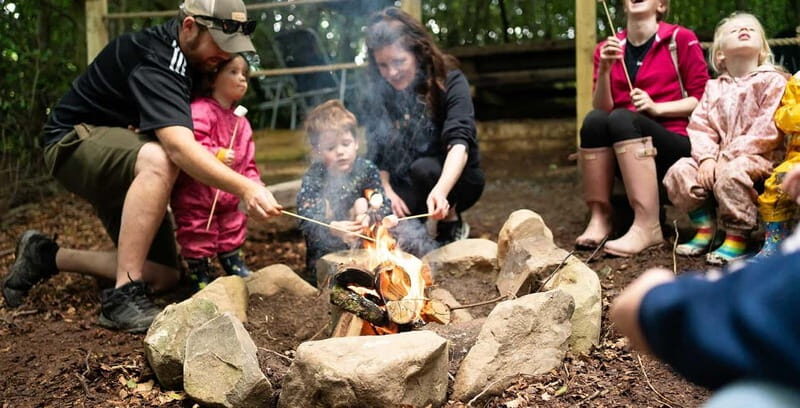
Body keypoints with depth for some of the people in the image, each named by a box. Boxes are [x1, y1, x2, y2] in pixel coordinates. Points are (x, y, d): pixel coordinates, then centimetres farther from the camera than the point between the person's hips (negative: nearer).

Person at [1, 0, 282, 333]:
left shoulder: (181, 53, 1)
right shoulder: (154, 58, -27)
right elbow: (178, 147, -43)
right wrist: (245, 188, -52)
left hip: (124, 161, 9)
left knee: (162, 276, 0)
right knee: (160, 160, -42)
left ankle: (47, 256, 15)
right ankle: (124, 295, -34)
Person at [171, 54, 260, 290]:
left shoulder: (240, 121, 10)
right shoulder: (200, 111, -17)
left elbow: (248, 160, 14)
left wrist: (254, 183, 4)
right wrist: (216, 155, -36)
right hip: (196, 193, -7)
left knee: (233, 228, 19)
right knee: (198, 235, 2)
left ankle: (234, 264, 35)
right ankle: (199, 272, 17)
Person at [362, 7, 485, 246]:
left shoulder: (450, 82, -18)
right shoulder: (377, 96, -7)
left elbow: (460, 142, -33)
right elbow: (377, 155, 1)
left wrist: (440, 190, -50)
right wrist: (387, 191, -17)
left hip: (455, 180, -3)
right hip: (407, 189, 3)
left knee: (423, 169, -35)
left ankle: (452, 227, -7)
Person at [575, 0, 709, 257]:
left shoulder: (681, 39, 0)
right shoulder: (608, 48, 11)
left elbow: (703, 99, -2)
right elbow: (602, 108, 4)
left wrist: (656, 108, -15)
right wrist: (604, 70, -12)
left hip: (676, 144, -3)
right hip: (624, 151, 3)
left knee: (621, 118, -31)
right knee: (595, 119, -26)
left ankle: (648, 227, -36)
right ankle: (599, 218, -24)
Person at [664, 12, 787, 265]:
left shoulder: (773, 81, 0)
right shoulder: (714, 87, 17)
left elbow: (767, 129, -11)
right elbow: (700, 126, 6)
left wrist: (729, 157, -18)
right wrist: (707, 157, -13)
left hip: (756, 156, -5)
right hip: (717, 157, 5)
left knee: (731, 174, -36)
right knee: (679, 171, -18)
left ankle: (737, 238, -19)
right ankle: (704, 228, -2)